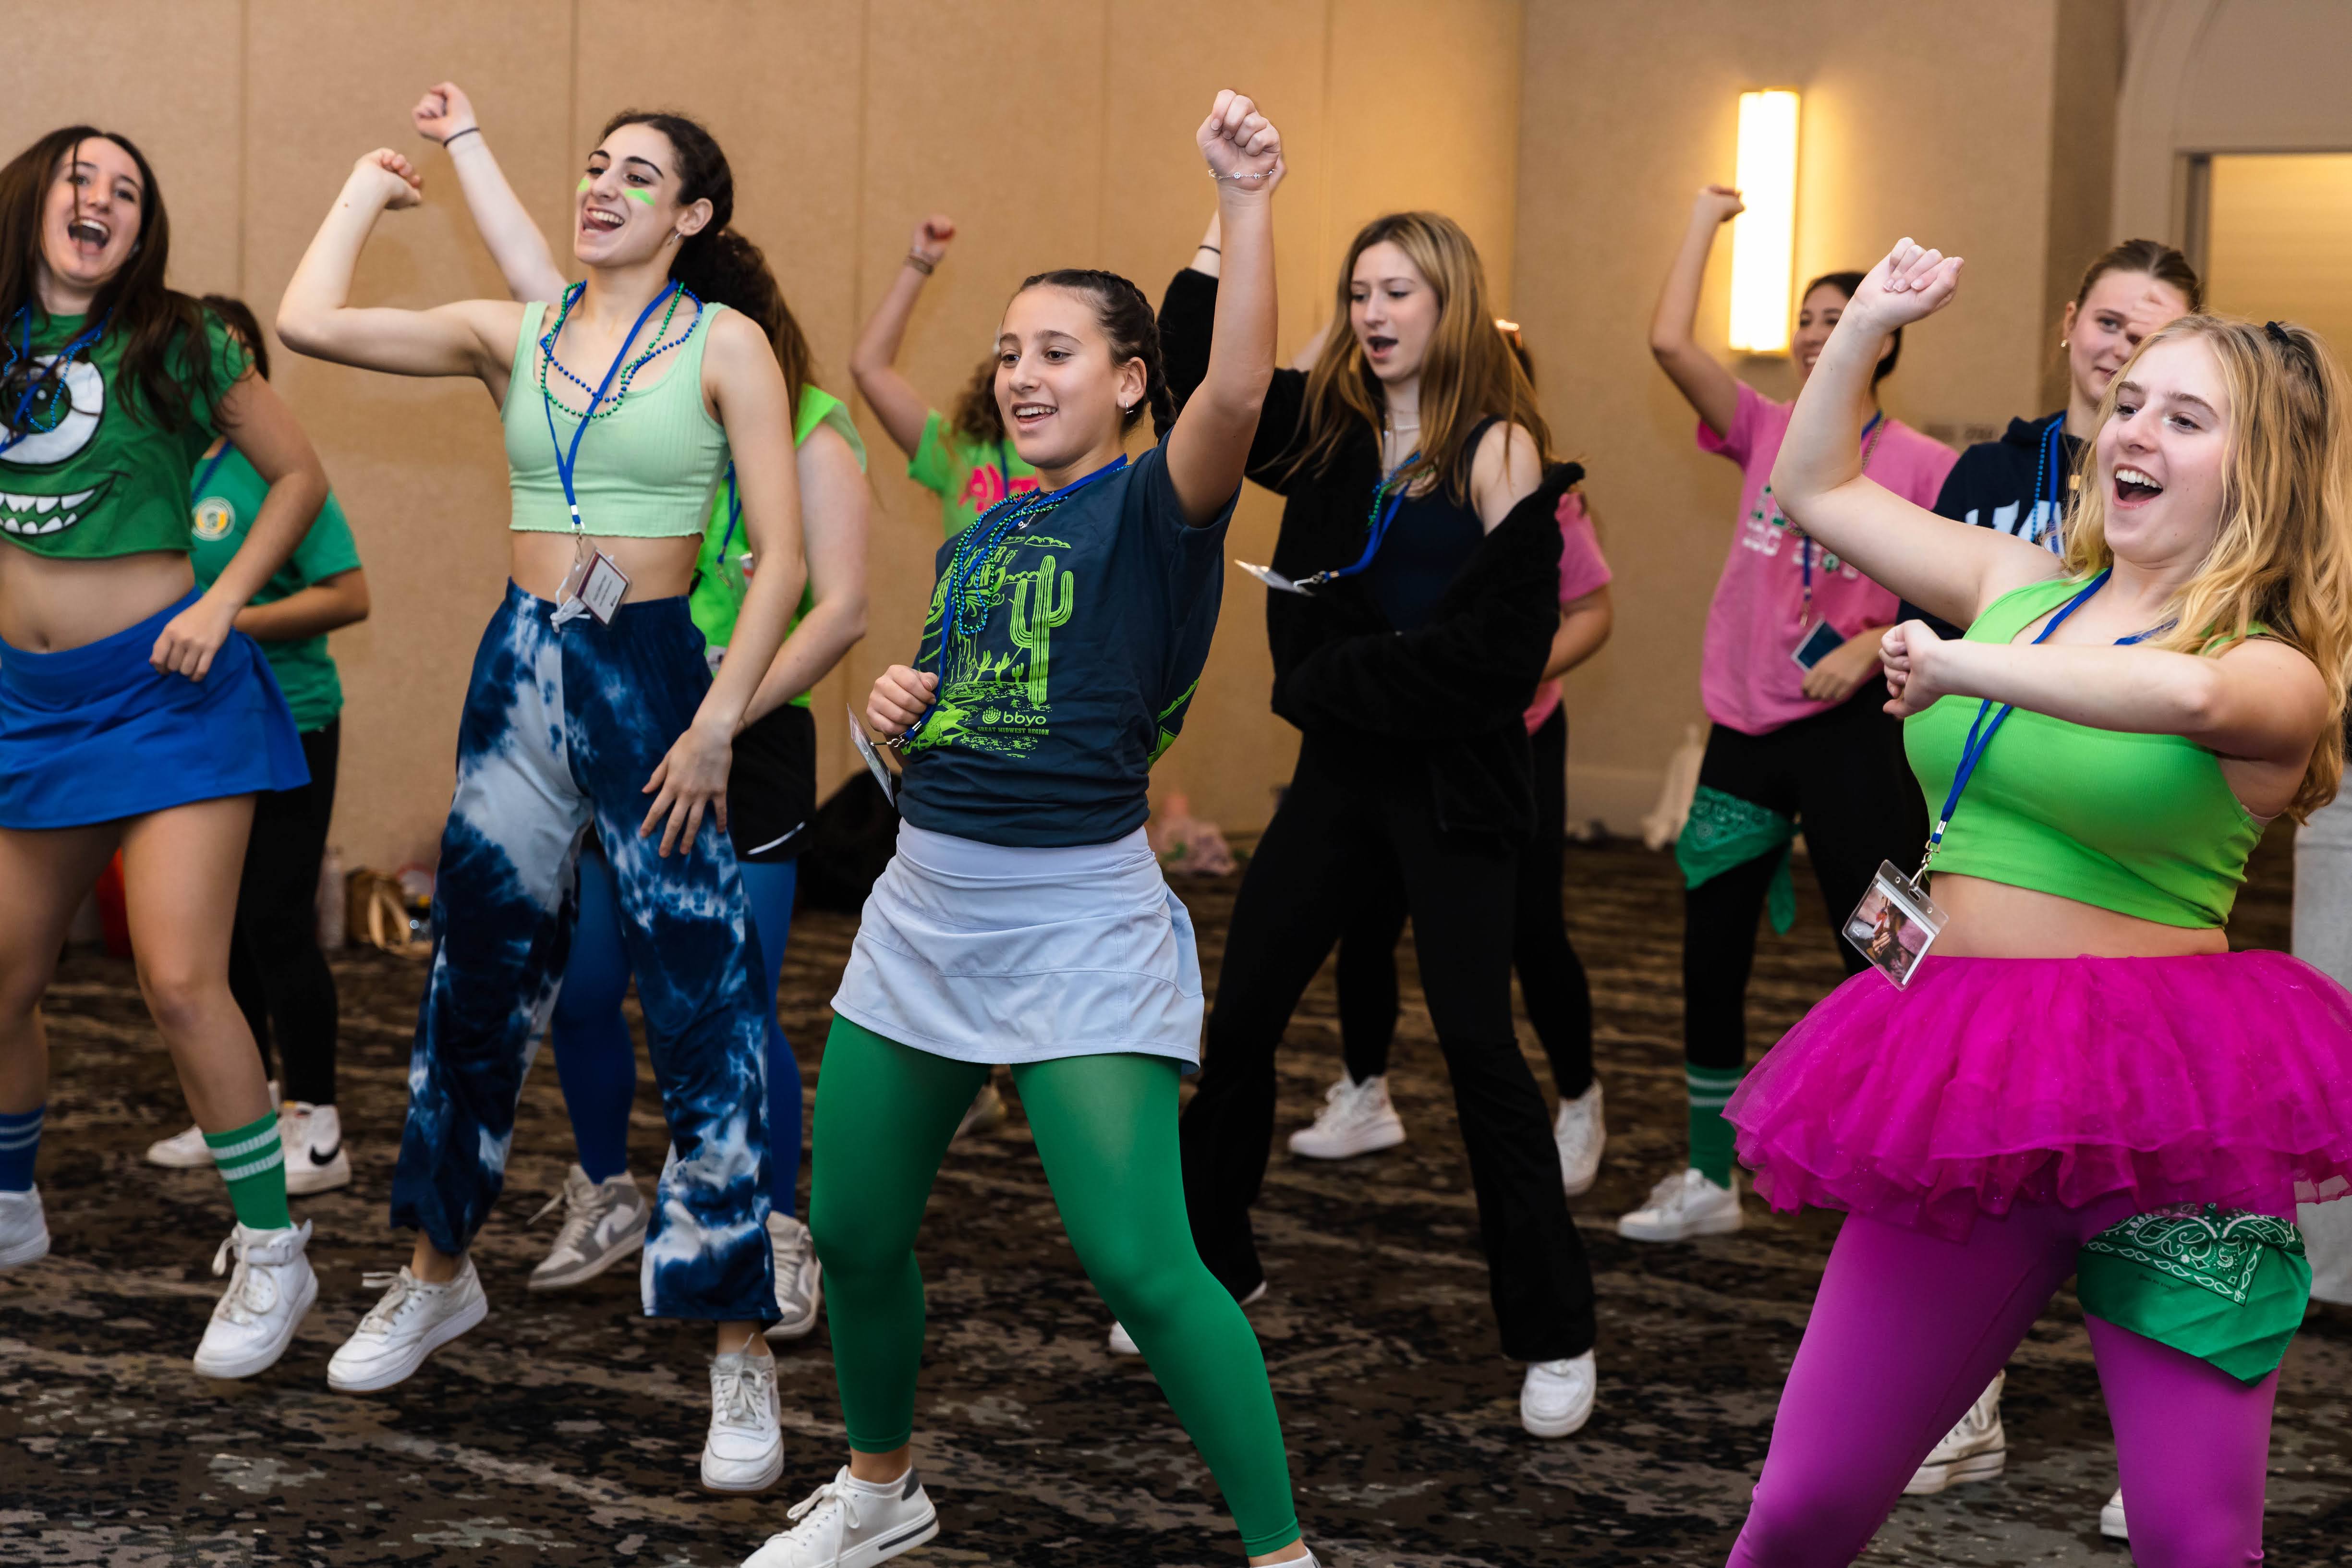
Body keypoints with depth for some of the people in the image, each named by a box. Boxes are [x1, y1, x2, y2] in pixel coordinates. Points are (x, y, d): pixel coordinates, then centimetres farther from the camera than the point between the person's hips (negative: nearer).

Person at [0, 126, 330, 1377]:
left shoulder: (172, 346, -5)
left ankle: (271, 1255, -2)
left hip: (161, 688, -5)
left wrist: (221, 604, -9)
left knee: (180, 983, -14)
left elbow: (299, 477, 1)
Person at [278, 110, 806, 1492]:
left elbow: (783, 557, -7)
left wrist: (718, 723, -14)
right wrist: (372, 188, 13)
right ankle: (440, 1276, 35)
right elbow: (310, 321, 0)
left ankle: (744, 1355, 1)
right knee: (478, 977, 14)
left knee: (703, 999, -6)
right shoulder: (513, 335, 8)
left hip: (651, 674, -4)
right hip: (522, 668, 4)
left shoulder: (723, 342, -3)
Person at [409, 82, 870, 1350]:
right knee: (578, 990, 8)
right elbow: (535, 278, 13)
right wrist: (466, 142, 16)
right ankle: (606, 1199, 29)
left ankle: (778, 1240, 8)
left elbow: (842, 607, -13)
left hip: (747, 757, -5)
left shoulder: (811, 439, -6)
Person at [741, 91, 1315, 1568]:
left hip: (1080, 921, -7)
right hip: (926, 906, 7)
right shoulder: (973, 539, 13)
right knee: (854, 1231, 14)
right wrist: (897, 706, 3)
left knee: (1139, 1262, -14)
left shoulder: (1154, 507, -8)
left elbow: (1239, 391, -29)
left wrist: (1245, 202, -39)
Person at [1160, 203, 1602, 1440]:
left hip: (1452, 782, -6)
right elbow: (1190, 382, 11)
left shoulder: (1498, 450, -10)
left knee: (1477, 1044, -6)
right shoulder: (1329, 427, 6)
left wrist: (1337, 676, -13)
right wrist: (1213, 260, -2)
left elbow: (1498, 643, -16)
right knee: (1239, 1017, 8)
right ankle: (1215, 1265, 26)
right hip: (1341, 764, 6)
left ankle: (1555, 1337, 4)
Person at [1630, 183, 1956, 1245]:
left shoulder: (1920, 464, -5)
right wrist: (1707, 218, 3)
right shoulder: (1765, 432, 6)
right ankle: (1710, 1181, 23)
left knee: (1879, 962, -1)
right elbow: (1669, 341, -4)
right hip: (1745, 727, 5)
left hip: (1848, 730, -5)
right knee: (1710, 964, 10)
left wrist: (1875, 647, -19)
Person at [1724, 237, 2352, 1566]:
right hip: (1965, 1097, 5)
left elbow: (2187, 692, -32)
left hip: (2165, 1107, -5)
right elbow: (1819, 489, 23)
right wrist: (1868, 326, 12)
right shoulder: (2021, 586, 11)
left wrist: (1964, 669, -22)